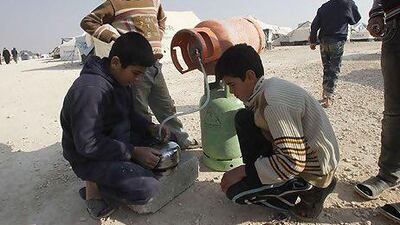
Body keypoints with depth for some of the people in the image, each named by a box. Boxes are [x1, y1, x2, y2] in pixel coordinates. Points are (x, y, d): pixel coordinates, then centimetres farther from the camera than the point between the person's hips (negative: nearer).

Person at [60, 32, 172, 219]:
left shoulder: (119, 79, 0)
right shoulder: (90, 90, -29)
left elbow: (128, 114, 11)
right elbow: (88, 145, -28)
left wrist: (151, 128, -6)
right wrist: (133, 152, -25)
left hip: (117, 142, 10)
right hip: (90, 158, -9)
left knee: (163, 138, 10)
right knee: (148, 189, -27)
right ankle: (96, 188, 1)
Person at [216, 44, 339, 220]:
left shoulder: (274, 102, -31)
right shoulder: (270, 86, -2)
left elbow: (293, 162, -30)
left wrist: (243, 170, -20)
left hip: (312, 167, -8)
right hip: (299, 152, 8)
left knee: (235, 191, -6)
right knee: (243, 119, 2)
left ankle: (309, 189, 0)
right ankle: (256, 176, 11)